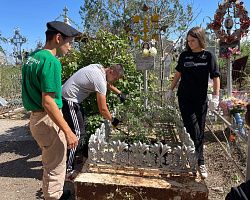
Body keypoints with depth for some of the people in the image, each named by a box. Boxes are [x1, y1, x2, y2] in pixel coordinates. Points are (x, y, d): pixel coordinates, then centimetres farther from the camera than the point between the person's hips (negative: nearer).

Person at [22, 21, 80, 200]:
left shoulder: (32, 57, 9)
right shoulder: (51, 61, -20)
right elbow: (48, 102, -25)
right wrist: (68, 131, -22)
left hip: (36, 118, 10)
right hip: (48, 121, -10)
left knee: (50, 164, 25)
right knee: (55, 168, 7)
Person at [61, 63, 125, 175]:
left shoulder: (99, 68, 6)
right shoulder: (100, 80, -22)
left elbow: (108, 83, 29)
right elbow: (103, 109, -19)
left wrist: (119, 93, 23)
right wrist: (113, 120, -2)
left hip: (65, 94, 11)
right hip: (68, 101, -11)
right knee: (77, 133, -10)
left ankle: (72, 156, 35)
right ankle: (67, 169, -4)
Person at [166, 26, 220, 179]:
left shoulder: (208, 56, -1)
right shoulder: (184, 55, 3)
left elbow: (216, 77, -2)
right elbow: (178, 73, 14)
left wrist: (216, 96, -12)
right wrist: (171, 90, 13)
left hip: (201, 99, 0)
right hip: (185, 98, 0)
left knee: (200, 132, 7)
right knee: (193, 129, -5)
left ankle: (196, 161, 20)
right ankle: (200, 162, 5)